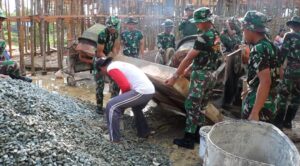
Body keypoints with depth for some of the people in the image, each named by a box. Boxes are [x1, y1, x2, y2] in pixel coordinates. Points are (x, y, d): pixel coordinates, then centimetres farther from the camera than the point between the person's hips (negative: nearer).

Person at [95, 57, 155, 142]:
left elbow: (125, 85, -13)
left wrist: (123, 96, 8)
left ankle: (114, 138, 4)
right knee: (136, 108, 38)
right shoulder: (119, 64, 26)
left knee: (111, 106, -3)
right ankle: (144, 132, 43)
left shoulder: (111, 68, -3)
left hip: (141, 91, -9)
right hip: (150, 90, 10)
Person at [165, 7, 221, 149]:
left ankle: (188, 139, 3)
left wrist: (175, 77, -12)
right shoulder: (216, 35, 11)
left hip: (201, 76, -9)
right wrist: (188, 69, 18)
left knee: (191, 106, -2)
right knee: (200, 107, 16)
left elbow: (188, 58, -16)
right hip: (211, 75, 9)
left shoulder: (204, 36, -17)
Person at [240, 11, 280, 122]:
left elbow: (265, 81, -28)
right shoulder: (269, 45, 9)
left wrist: (254, 112, -29)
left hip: (258, 105, -9)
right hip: (268, 104, 9)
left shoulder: (258, 49, -20)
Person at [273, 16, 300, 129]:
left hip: (291, 71, -5)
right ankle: (287, 121, 20)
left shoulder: (289, 36, -2)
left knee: (283, 96, 3)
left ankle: (279, 122, 5)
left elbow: (283, 52, -9)